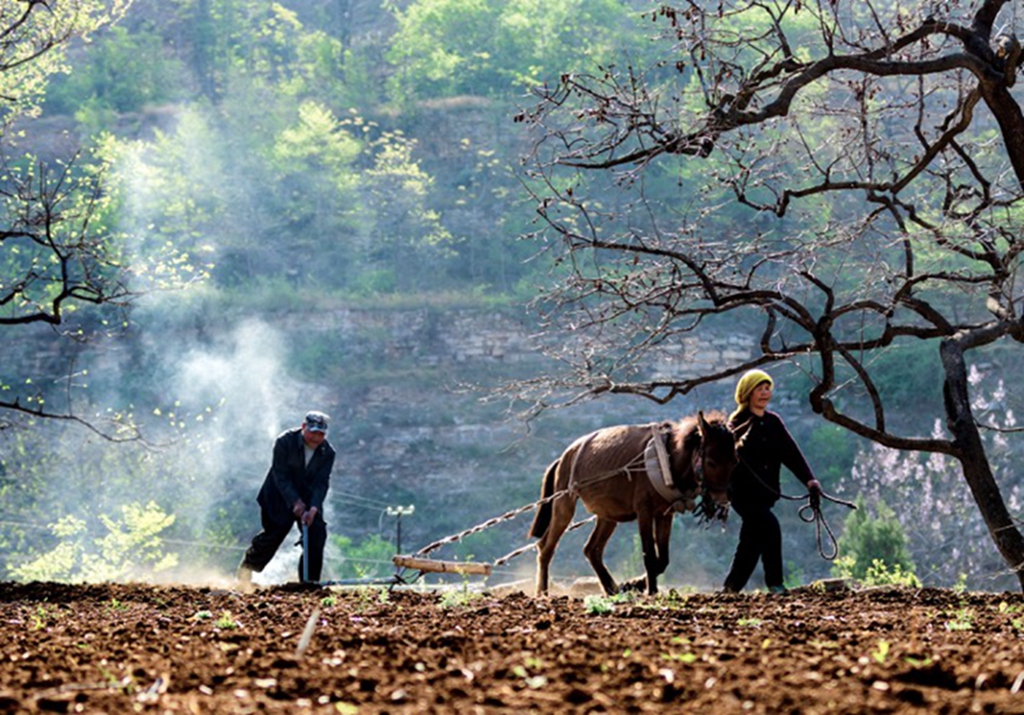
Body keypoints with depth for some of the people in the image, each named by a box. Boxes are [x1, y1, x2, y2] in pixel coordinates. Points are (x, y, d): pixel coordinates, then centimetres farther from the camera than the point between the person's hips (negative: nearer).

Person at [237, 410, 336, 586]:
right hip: (280, 496, -3)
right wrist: (295, 503, -28)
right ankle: (245, 570, 17)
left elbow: (321, 484, -13)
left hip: (308, 497, 3)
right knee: (273, 535, -6)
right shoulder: (284, 442, -19)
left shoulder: (327, 453, -10)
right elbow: (281, 476, -20)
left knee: (317, 535, -11)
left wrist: (313, 509, -28)